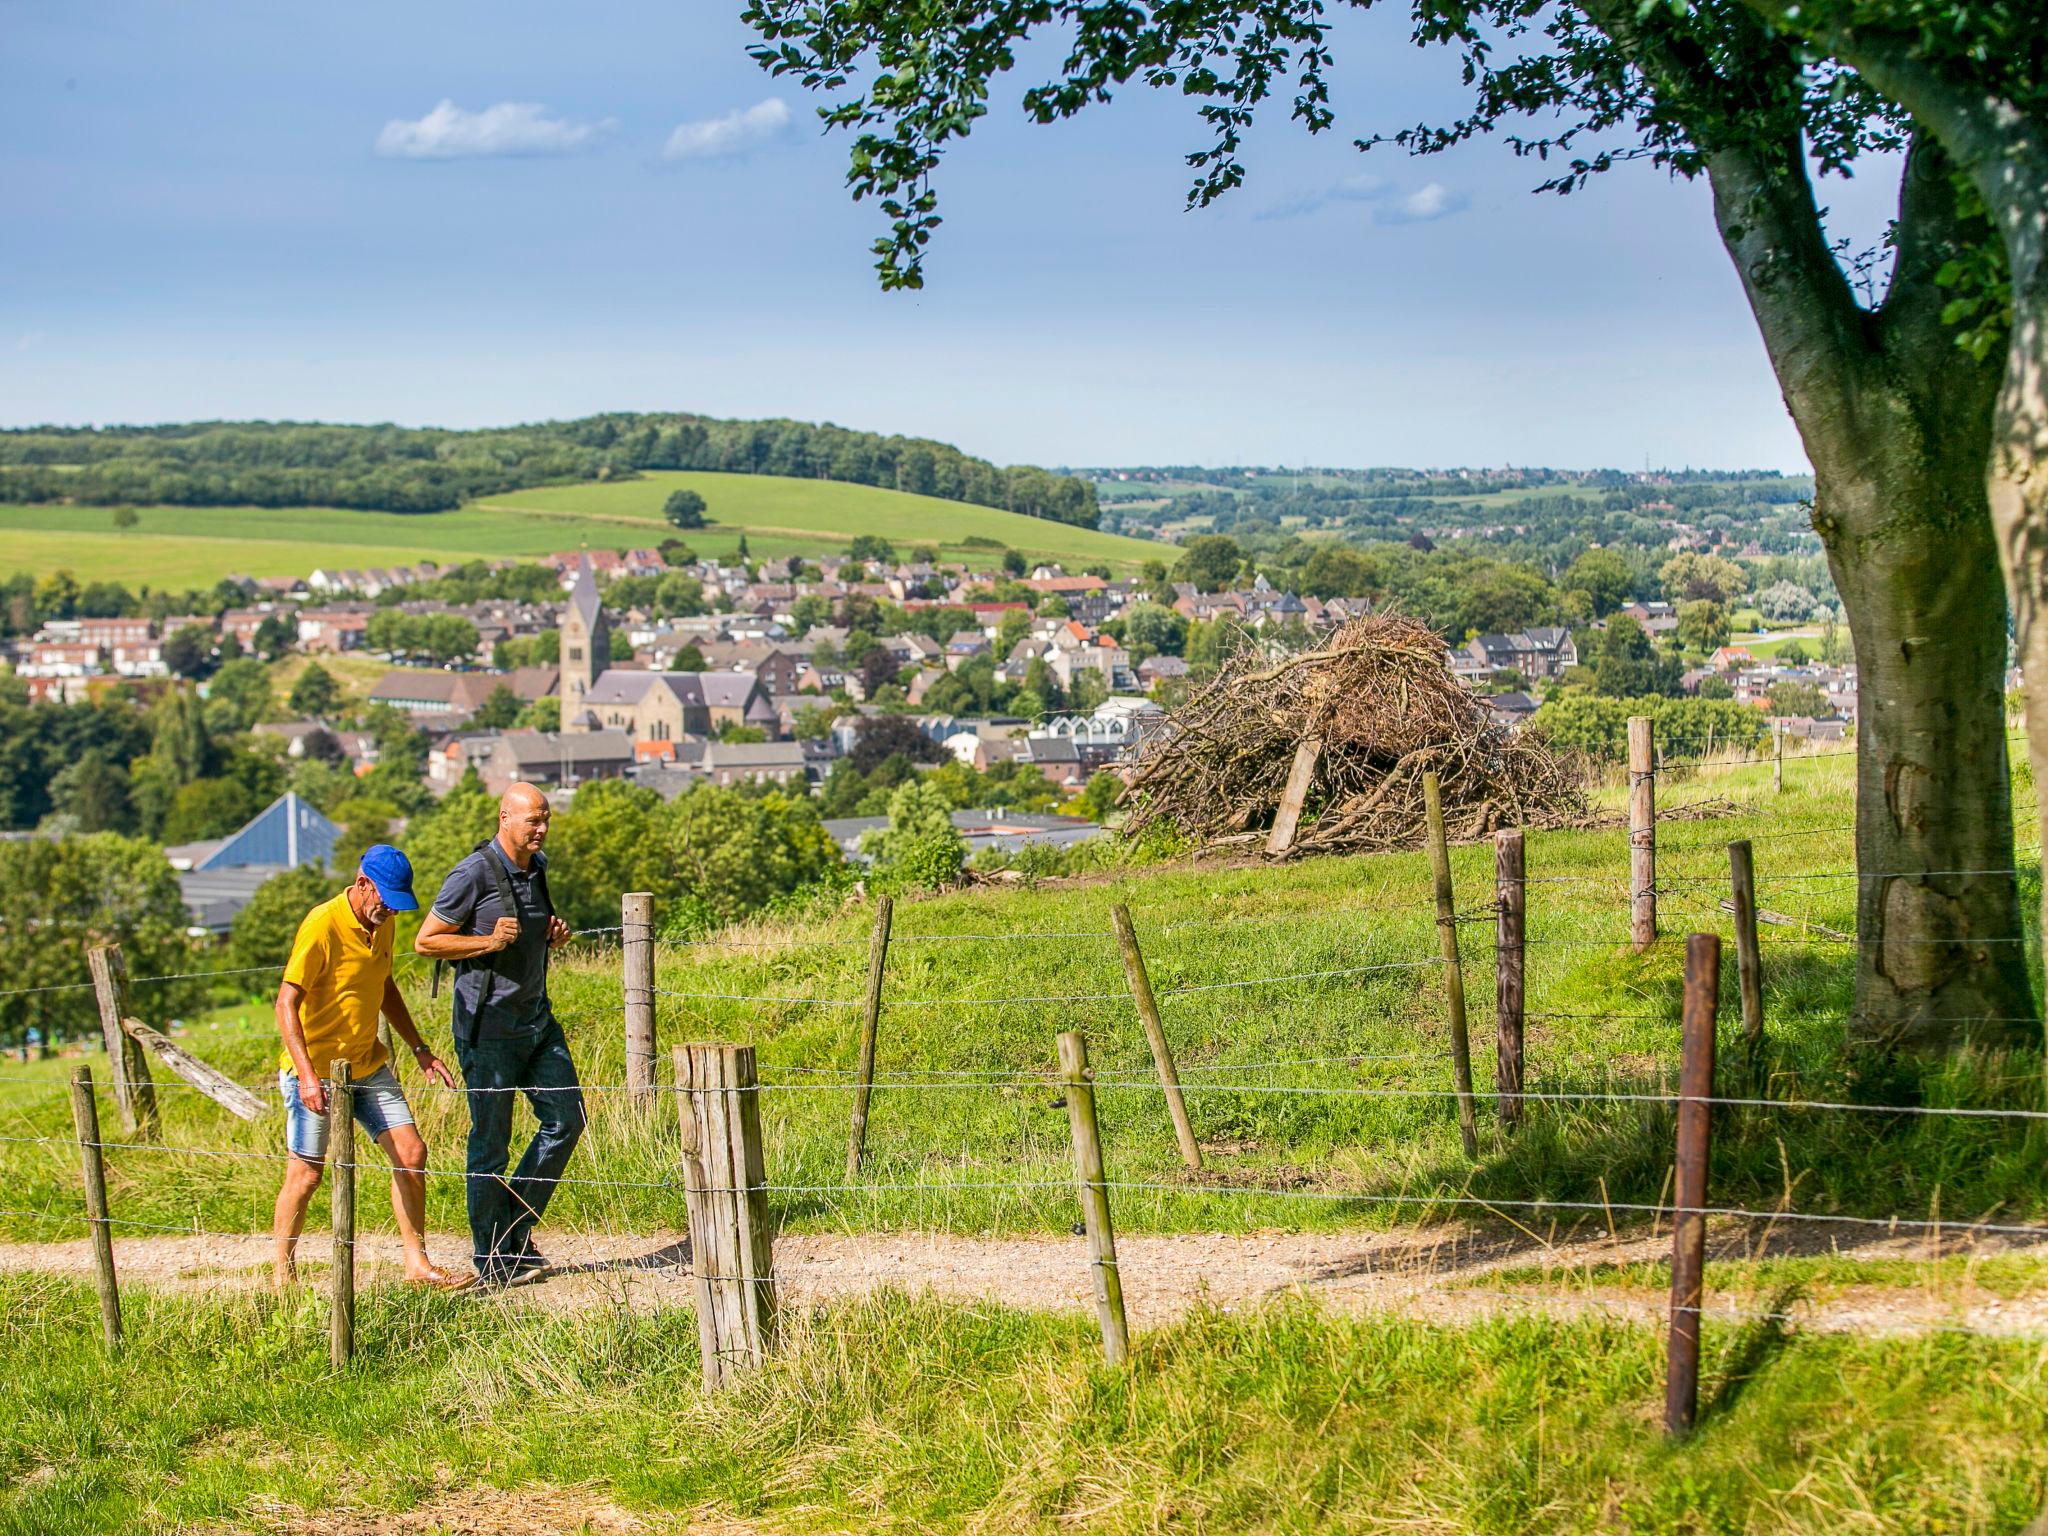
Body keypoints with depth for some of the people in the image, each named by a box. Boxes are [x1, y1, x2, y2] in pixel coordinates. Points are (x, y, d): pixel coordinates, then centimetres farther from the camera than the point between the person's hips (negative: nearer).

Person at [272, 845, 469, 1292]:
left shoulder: (382, 924, 6)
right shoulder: (323, 926, -19)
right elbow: (286, 1003, -21)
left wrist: (420, 1050, 18)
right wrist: (307, 1075, -29)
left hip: (368, 1066, 7)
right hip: (315, 1071, -7)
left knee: (411, 1154, 0)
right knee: (306, 1174, -3)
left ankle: (417, 1263, 8)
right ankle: (282, 1277, 12)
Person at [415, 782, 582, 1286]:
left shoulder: (537, 867, 9)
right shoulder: (474, 874, -14)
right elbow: (426, 941, -10)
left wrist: (553, 937, 3)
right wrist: (489, 942, -21)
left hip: (536, 1016, 7)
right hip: (488, 1024, -7)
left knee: (566, 1118, 4)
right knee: (491, 1140, 0)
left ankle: (517, 1227, 18)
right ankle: (492, 1259, 9)